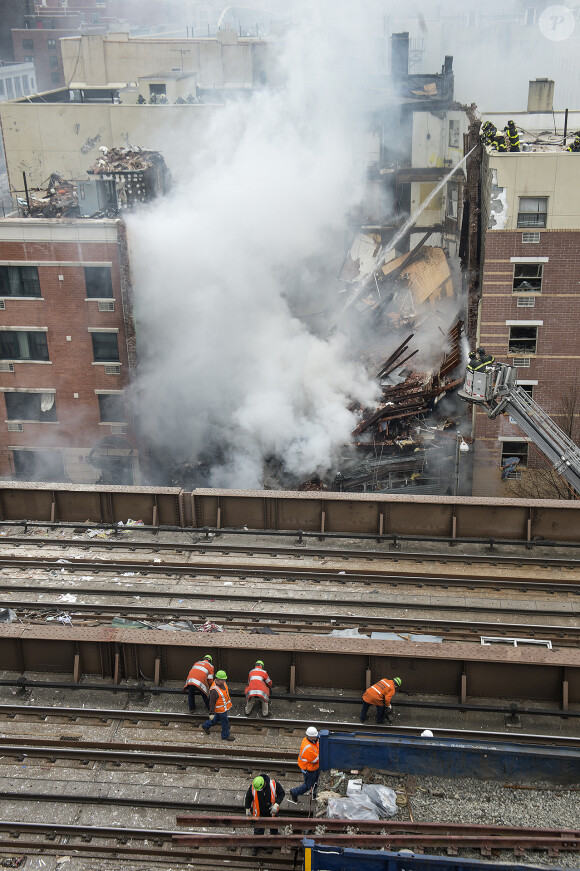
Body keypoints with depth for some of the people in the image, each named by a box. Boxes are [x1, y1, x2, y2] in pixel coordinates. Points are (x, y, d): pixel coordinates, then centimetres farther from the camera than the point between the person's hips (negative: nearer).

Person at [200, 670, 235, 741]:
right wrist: (211, 713, -22)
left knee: (217, 718, 28)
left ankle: (205, 726, 47)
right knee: (225, 722, 10)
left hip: (225, 706, 9)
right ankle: (225, 736, 33)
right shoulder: (214, 690, -35)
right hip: (221, 709, -9)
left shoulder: (222, 683, -8)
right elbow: (212, 702, -27)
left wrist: (229, 700, 26)